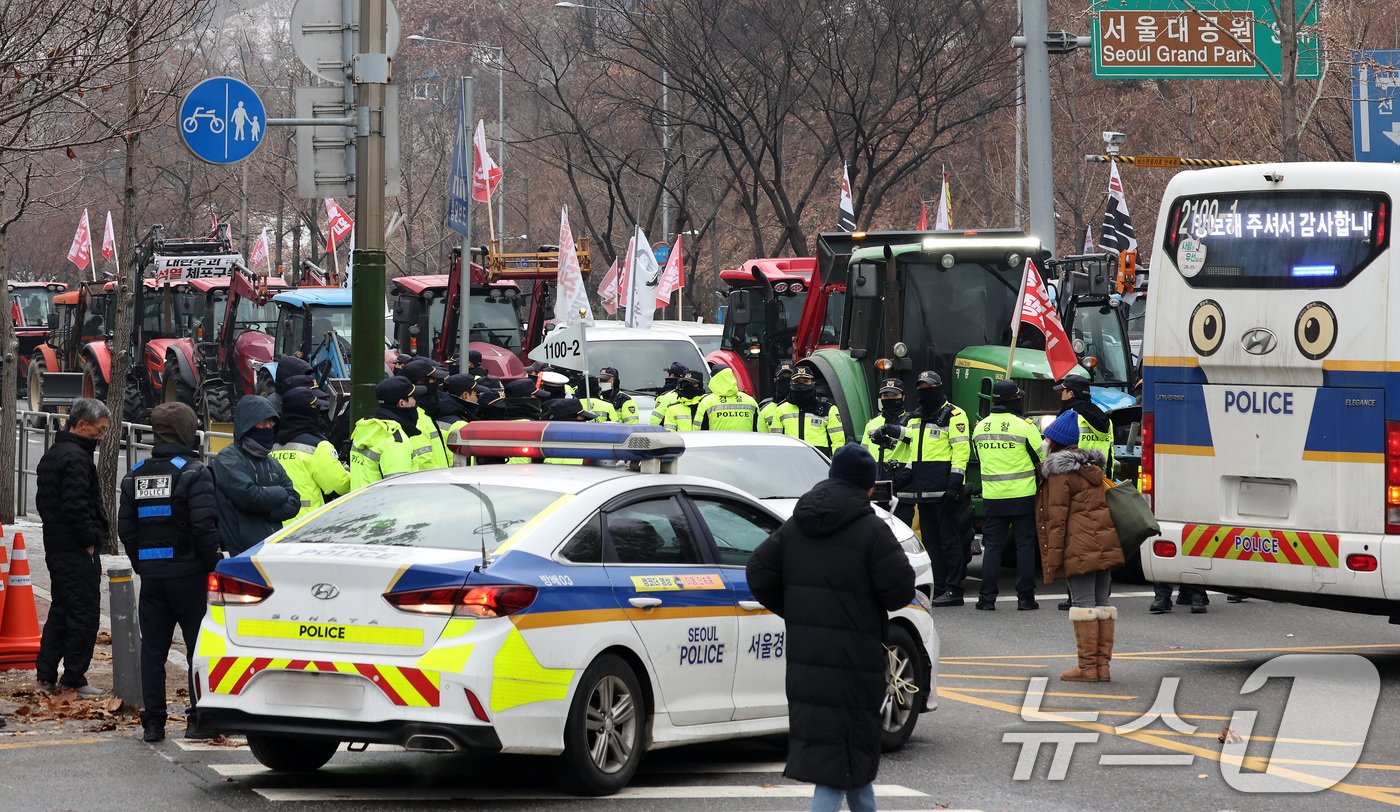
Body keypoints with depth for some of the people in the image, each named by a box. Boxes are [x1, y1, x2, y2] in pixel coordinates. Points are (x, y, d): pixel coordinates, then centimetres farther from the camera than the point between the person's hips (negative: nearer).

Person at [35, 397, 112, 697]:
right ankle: (73, 680, -2)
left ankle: (46, 676, 17)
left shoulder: (52, 455, 16)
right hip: (78, 550, -10)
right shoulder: (76, 458, -17)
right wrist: (90, 541, -15)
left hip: (56, 547, 10)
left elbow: (44, 501, 23)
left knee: (60, 611, 16)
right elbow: (76, 507, -25)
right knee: (84, 614, -5)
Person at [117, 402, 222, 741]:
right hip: (188, 573, -5)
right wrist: (212, 562, -5)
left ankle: (152, 722, 7)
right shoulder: (194, 473, -10)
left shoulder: (135, 476, 9)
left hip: (150, 573, 5)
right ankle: (199, 720, 0)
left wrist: (141, 565, 17)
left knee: (152, 648, 8)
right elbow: (204, 526, -17)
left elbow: (125, 529, 11)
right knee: (199, 647, 2)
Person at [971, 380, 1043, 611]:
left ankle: (987, 597, 3)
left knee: (992, 545, 7)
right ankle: (1025, 597, 3)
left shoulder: (980, 428, 5)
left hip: (992, 496, 4)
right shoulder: (1024, 427, -10)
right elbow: (1041, 462, -4)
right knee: (1024, 544, 4)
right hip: (1022, 495, -4)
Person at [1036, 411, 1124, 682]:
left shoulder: (1060, 472, -6)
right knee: (1102, 603, 9)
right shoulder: (1093, 467, 18)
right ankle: (1102, 664, 10)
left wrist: (1053, 558, -10)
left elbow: (1057, 517, -10)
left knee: (1083, 603, -6)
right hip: (1105, 544, 8)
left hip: (1079, 547, -8)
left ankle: (1088, 666, -7)